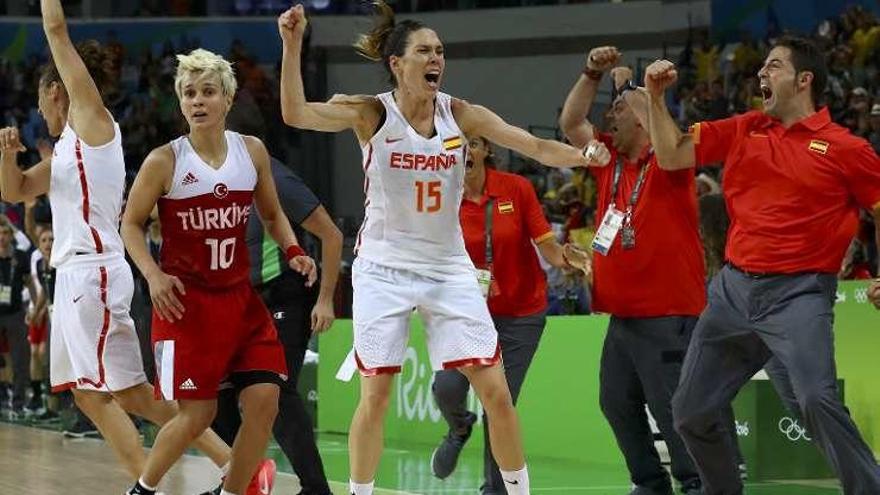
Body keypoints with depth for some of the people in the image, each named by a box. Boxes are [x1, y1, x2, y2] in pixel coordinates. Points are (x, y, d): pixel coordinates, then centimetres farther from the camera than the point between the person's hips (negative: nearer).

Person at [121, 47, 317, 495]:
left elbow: (271, 214, 15)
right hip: (184, 300, -4)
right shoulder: (164, 162, -9)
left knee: (264, 400, -7)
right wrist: (153, 275, -15)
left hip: (239, 298, 4)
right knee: (197, 413, -3)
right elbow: (131, 224, 0)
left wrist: (292, 251, -3)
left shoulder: (252, 152, 1)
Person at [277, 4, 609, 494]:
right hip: (385, 267, -2)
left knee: (497, 392, -1)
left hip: (449, 266, 2)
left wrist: (582, 155, -29)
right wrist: (293, 45, -33)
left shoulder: (460, 114, -4)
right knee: (375, 396, 0)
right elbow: (296, 114, -23)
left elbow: (535, 146, -10)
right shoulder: (373, 114, -10)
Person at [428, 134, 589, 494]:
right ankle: (460, 428, 18)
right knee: (447, 386, -19)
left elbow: (546, 245, -8)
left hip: (521, 313, -1)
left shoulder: (517, 189, -8)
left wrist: (563, 258, -30)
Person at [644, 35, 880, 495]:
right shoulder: (743, 130, 11)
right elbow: (671, 155, 12)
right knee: (690, 412, 10)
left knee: (817, 400, -29)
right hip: (734, 288, 6)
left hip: (797, 292, -6)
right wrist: (656, 97, 1)